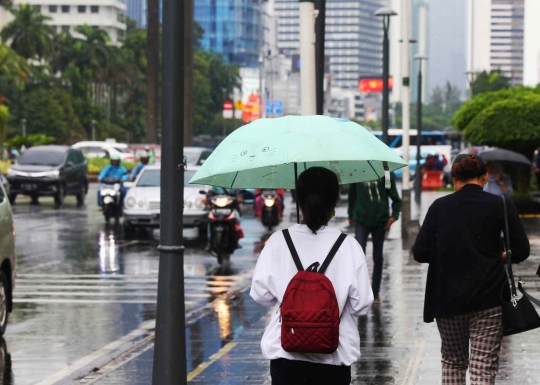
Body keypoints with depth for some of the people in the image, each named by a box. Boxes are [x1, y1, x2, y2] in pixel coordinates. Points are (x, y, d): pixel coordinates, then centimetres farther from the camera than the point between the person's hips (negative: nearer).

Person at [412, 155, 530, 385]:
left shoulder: (439, 207, 0)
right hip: (488, 298, -2)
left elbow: (420, 253, -4)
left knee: (453, 362, 19)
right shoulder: (500, 206, -3)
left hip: (447, 297, 2)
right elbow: (521, 251, -6)